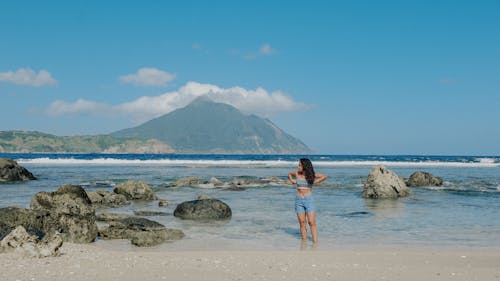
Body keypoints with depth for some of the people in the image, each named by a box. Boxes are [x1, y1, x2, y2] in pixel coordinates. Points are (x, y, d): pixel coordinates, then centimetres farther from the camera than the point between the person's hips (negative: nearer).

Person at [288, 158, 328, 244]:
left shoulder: (311, 174, -5)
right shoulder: (297, 173, 3)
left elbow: (325, 176, 1)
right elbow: (289, 174, 24)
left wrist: (316, 182, -3)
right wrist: (292, 181, 8)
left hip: (309, 199, -3)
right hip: (299, 200, 3)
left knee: (312, 223, -8)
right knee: (302, 223, 4)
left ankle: (315, 242, -9)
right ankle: (304, 241, 11)